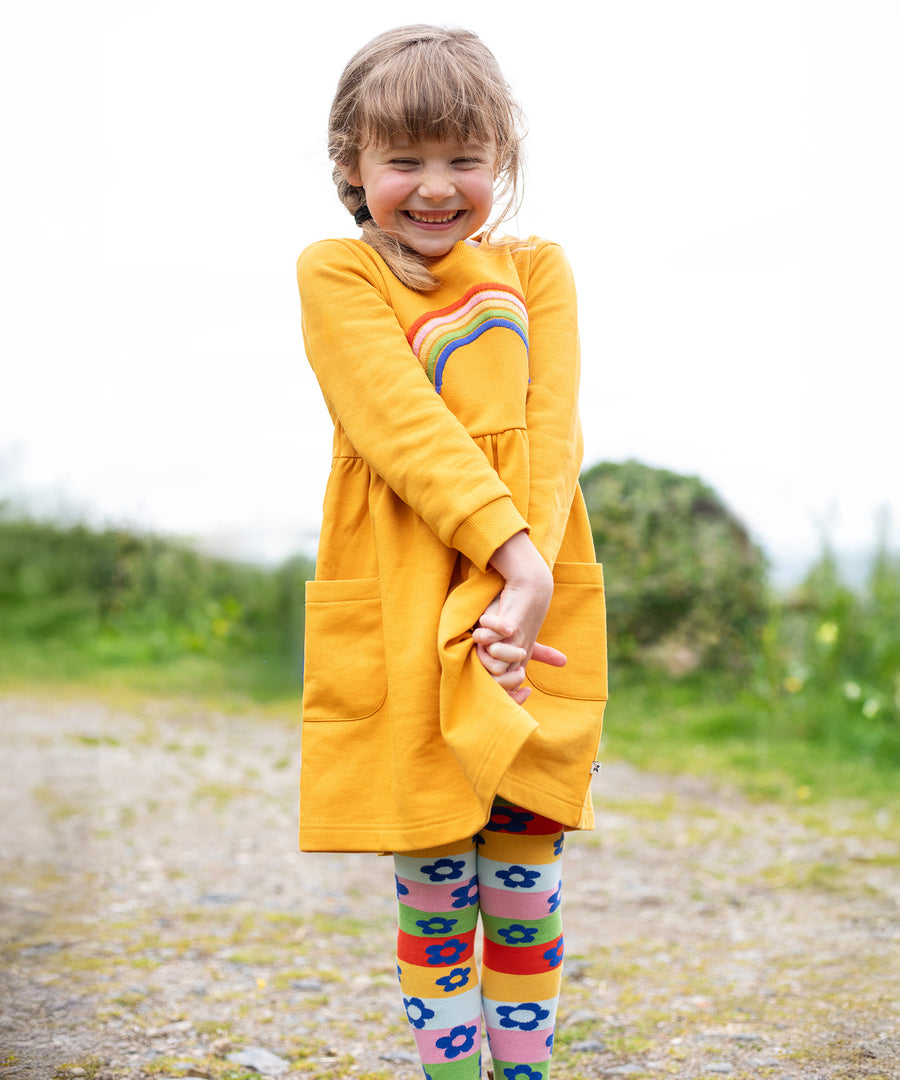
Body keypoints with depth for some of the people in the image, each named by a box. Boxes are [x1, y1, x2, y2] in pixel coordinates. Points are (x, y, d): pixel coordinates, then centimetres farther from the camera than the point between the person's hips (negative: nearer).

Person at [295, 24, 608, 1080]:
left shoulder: (535, 268, 8)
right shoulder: (335, 273, 0)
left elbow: (551, 429, -4)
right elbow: (403, 424, -13)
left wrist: (526, 580, -19)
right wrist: (512, 549, -24)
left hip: (533, 603, 2)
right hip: (397, 616, -2)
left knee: (523, 877, 8)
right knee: (431, 885, 5)